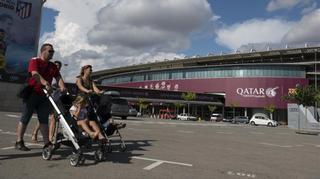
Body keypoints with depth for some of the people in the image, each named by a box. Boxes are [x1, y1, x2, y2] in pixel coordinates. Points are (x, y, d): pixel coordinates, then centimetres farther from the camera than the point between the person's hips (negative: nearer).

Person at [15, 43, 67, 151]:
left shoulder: (53, 66, 12)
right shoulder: (35, 61, -5)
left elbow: (58, 77, 1)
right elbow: (35, 74, -23)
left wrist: (62, 87, -20)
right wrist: (45, 83, -41)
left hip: (44, 95, 6)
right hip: (31, 93, -5)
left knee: (44, 119, 5)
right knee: (25, 118, 0)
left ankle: (47, 142, 7)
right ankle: (19, 142, 8)